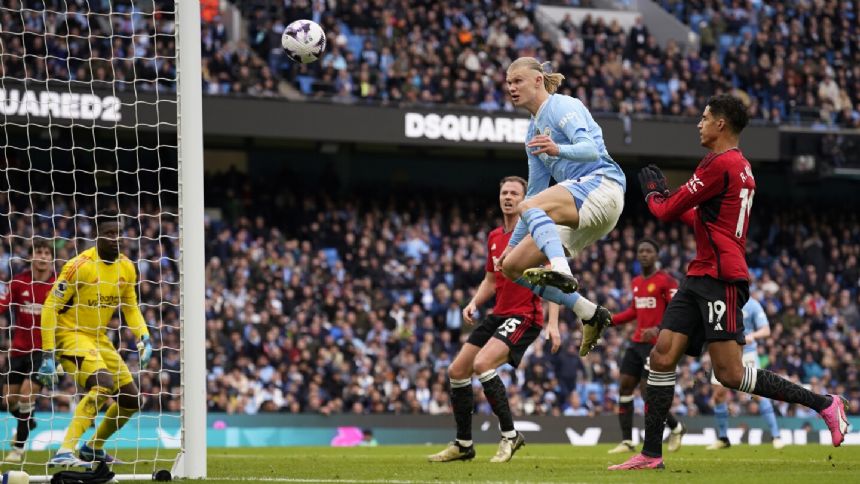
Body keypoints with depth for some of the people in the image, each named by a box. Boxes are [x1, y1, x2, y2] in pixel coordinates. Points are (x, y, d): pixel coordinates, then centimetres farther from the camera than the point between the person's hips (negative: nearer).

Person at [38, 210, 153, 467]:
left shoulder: (126, 267, 1)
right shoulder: (80, 266, -20)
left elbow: (130, 307, 17)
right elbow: (50, 308, -17)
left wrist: (143, 338, -1)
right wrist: (48, 355, -19)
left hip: (99, 337, 8)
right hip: (70, 334, -8)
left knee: (131, 399, 9)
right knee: (103, 384, -31)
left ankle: (94, 447, 32)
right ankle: (64, 452, -36)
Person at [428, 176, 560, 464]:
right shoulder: (494, 238, 14)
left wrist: (553, 323, -20)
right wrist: (474, 303, 4)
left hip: (525, 316, -8)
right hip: (498, 315, 9)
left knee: (482, 364, -27)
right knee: (456, 371, 5)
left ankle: (509, 435, -15)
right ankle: (463, 445, 16)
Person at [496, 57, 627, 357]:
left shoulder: (562, 106, -2)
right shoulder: (534, 131, 23)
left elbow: (590, 148, -19)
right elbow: (535, 191, 27)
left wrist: (558, 150, -39)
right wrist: (513, 243, 27)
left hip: (601, 184, -9)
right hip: (578, 212, 9)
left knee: (528, 207, -33)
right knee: (512, 267, 3)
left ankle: (562, 272, -55)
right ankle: (590, 315, 3)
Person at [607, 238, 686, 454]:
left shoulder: (666, 281, -10)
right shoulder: (636, 282, 14)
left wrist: (658, 329, -28)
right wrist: (609, 320, 16)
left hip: (656, 344, -8)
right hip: (637, 343, 8)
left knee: (648, 392, -9)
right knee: (625, 386, 1)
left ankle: (676, 428, 15)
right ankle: (627, 441, 5)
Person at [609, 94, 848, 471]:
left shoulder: (719, 164, -13)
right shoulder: (741, 167, 18)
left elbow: (666, 212, -7)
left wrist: (653, 194, 14)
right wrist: (667, 197, 30)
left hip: (720, 279, -10)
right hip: (701, 276, 10)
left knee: (729, 373, -12)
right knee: (662, 357, 2)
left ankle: (824, 404, -5)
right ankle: (651, 454, 0)